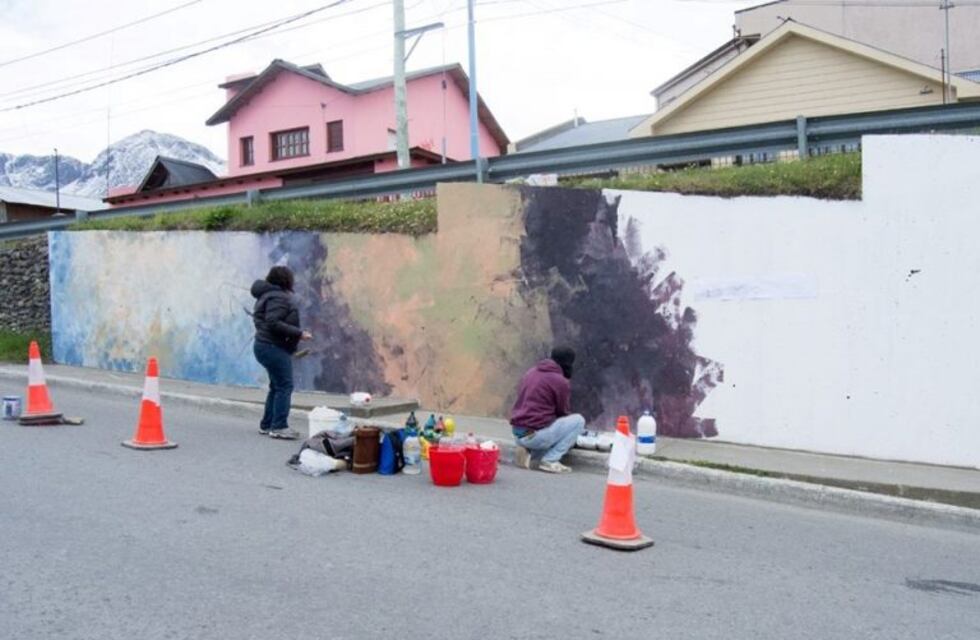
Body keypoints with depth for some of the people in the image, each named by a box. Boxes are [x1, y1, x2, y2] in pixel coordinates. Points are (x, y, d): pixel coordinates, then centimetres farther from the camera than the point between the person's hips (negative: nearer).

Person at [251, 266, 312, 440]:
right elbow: (273, 323, -26)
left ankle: (267, 425, 20)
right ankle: (279, 427, -9)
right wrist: (299, 333, -22)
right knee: (284, 386, -9)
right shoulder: (278, 298, -17)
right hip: (274, 347, -11)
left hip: (267, 345, 11)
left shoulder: (268, 295, 17)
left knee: (277, 386, 15)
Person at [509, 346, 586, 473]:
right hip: (534, 434, -8)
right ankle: (550, 460, -3)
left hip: (517, 432, 8)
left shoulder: (531, 372, 14)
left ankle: (527, 452, 7)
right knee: (578, 421, 3)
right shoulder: (561, 382, -8)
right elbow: (563, 413, 3)